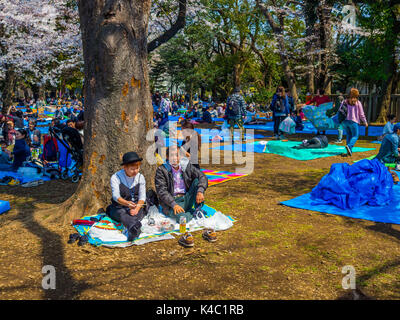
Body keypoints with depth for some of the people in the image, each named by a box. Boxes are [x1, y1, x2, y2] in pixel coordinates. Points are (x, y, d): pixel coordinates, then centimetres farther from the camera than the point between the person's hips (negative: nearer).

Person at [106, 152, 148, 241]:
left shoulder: (140, 177, 7)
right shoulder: (115, 177, -4)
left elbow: (142, 196, 1)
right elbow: (116, 196, -18)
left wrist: (137, 208, -21)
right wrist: (127, 203, -39)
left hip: (137, 206, 4)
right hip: (119, 208, -4)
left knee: (138, 214, -30)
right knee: (122, 214, -37)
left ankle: (132, 230, -57)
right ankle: (135, 227, -67)